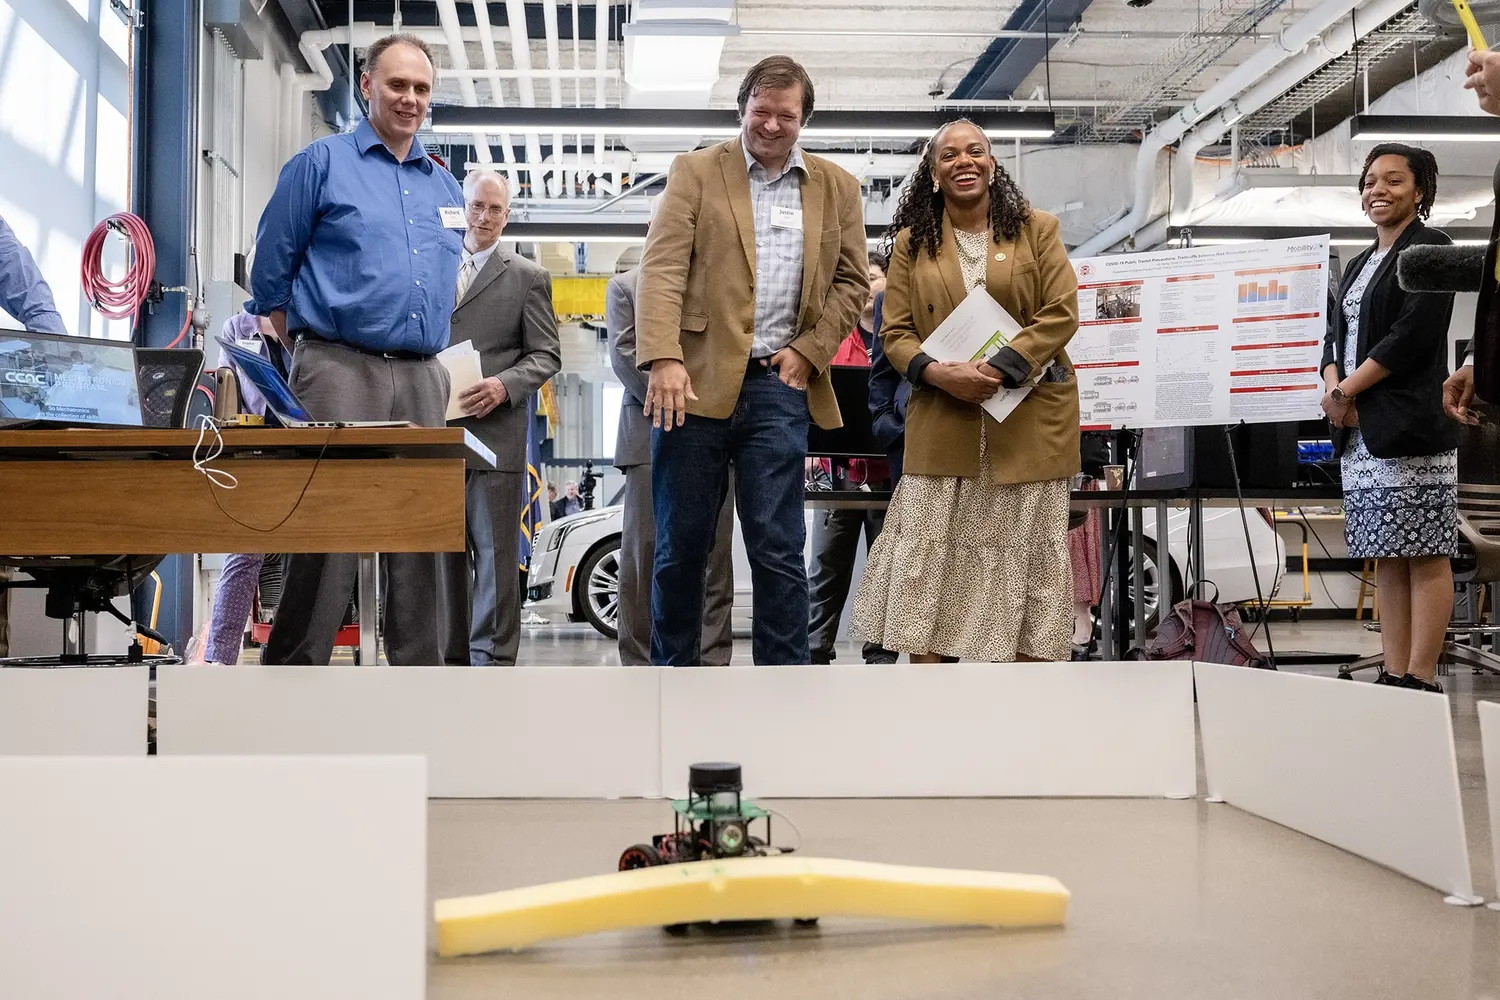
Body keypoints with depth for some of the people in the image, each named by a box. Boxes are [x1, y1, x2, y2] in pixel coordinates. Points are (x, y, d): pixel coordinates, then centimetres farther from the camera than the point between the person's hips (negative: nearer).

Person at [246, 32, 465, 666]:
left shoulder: (445, 187, 19)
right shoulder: (321, 163, 4)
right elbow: (271, 270, 5)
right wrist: (303, 353, 8)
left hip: (422, 378, 5)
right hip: (340, 369, -5)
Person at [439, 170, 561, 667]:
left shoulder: (528, 277, 7)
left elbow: (546, 355, 3)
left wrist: (504, 385, -15)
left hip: (495, 433, -3)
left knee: (495, 552, -3)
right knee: (442, 551, 6)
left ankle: (492, 659, 0)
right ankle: (450, 657, 14)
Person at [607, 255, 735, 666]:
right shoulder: (625, 286, 11)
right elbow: (625, 354, 0)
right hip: (653, 433, -2)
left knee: (715, 556, 0)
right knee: (644, 554, -2)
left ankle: (712, 663, 4)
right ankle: (640, 666, 4)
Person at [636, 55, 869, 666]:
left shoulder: (837, 188, 13)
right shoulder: (695, 172, 6)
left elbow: (851, 281, 14)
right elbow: (662, 268, -5)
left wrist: (808, 352, 0)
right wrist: (663, 360, -18)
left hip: (779, 386, 1)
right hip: (698, 381, -1)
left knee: (778, 548, -1)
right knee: (681, 546, 6)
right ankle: (673, 671, 20)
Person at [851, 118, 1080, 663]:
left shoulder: (1037, 229, 5)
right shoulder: (912, 243, 9)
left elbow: (1062, 314, -3)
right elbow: (895, 333, 5)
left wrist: (999, 368, -16)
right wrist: (937, 372, -16)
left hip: (1028, 421, -1)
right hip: (942, 425, 1)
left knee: (1029, 557, 3)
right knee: (927, 557, -2)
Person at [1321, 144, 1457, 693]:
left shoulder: (1429, 248, -2)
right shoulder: (1360, 264, 22)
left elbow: (1412, 336, -13)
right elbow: (1336, 335, 18)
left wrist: (1345, 392, -10)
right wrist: (1334, 388, -3)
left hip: (1410, 428, -8)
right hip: (1359, 434, 8)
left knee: (1425, 558, -6)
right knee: (1387, 559, 7)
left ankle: (1419, 682, -5)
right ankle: (1393, 676, 10)